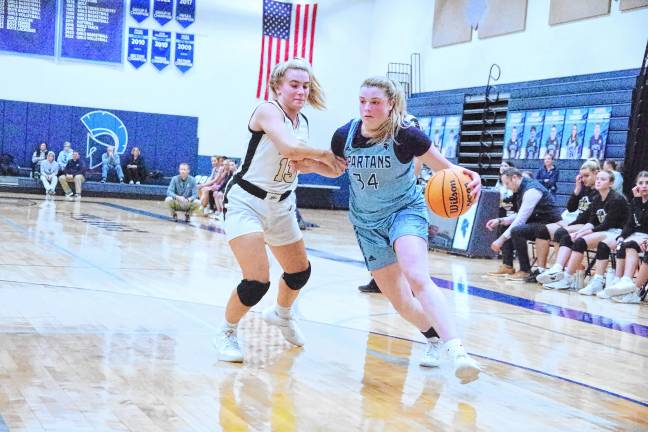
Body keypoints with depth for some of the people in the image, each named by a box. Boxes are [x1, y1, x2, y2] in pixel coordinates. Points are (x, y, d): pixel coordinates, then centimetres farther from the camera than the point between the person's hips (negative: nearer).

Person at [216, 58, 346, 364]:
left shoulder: (302, 121, 6)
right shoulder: (268, 110, -18)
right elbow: (288, 148, -34)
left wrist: (331, 163, -10)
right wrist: (323, 154, -19)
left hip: (280, 205, 8)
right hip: (246, 201, -8)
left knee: (300, 271, 20)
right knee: (257, 281, -18)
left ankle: (281, 314, 51)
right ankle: (228, 333, 9)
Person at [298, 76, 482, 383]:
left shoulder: (406, 135, -20)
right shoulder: (344, 136, -10)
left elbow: (444, 167, -12)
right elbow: (334, 169, 11)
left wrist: (466, 176, -34)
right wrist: (311, 165, -11)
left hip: (406, 211, -4)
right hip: (367, 223, 4)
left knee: (417, 277, -32)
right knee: (398, 300, 7)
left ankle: (456, 349, -37)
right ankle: (435, 338, 33)